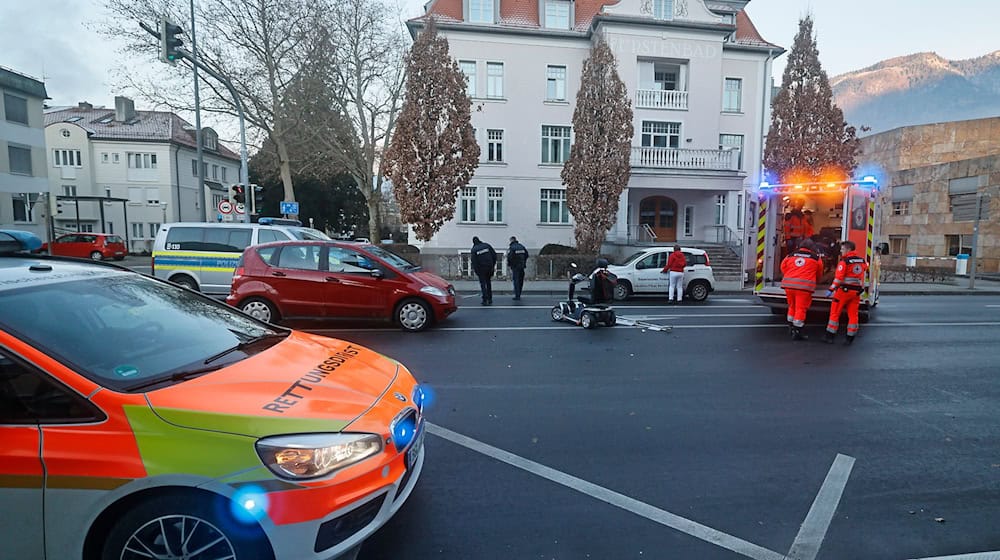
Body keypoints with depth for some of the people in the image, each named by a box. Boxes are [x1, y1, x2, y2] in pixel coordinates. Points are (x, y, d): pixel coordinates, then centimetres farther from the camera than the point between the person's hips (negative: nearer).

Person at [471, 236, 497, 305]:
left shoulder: (474, 249, -2)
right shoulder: (487, 245, 5)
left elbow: (474, 261, -7)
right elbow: (494, 255, 3)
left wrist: (476, 272, -2)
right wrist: (494, 265, 10)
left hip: (481, 268, -3)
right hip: (490, 267, 3)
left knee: (483, 284, 4)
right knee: (489, 283, 15)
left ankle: (485, 300, -3)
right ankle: (490, 300, 17)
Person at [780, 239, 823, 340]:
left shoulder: (790, 256, 13)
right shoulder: (816, 258, 8)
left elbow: (783, 269, 19)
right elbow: (819, 275, 19)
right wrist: (815, 282, 39)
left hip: (789, 284, 4)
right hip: (804, 286, -4)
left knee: (792, 306, 20)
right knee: (801, 308, 0)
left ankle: (791, 327, 31)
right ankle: (797, 332, -1)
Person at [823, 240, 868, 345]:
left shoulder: (844, 261, -13)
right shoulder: (862, 260, 7)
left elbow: (838, 278, -18)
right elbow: (865, 267, 30)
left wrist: (831, 289, -16)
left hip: (844, 290, -6)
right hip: (857, 291, 6)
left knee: (835, 313, 3)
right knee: (853, 315, 9)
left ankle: (830, 336, 5)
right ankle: (850, 339, 11)